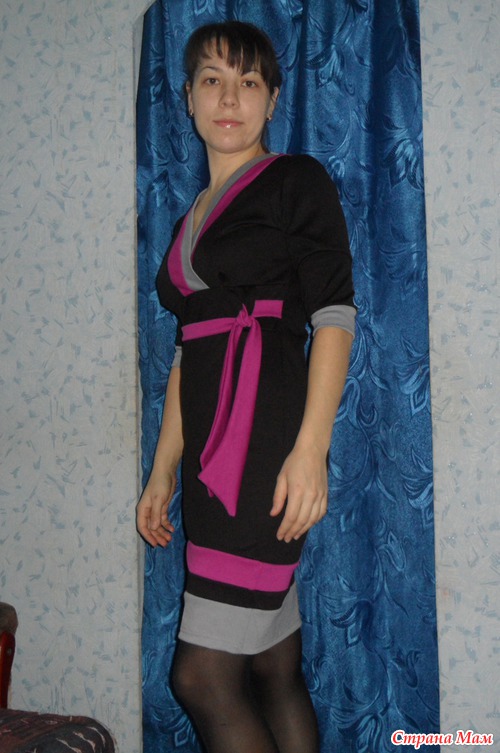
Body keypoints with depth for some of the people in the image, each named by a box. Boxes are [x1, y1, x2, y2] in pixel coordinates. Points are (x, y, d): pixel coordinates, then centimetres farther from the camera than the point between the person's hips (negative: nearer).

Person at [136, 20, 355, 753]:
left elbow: (335, 316, -7)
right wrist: (164, 471, 17)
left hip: (270, 440, -7)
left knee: (202, 677, -8)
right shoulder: (193, 219, 22)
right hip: (217, 447, 7)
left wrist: (311, 448, -18)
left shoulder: (296, 181, 2)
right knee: (277, 673, 10)